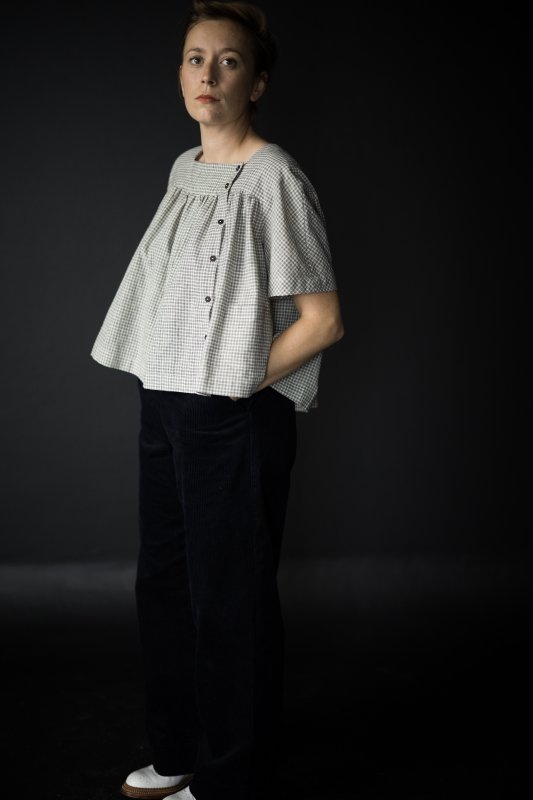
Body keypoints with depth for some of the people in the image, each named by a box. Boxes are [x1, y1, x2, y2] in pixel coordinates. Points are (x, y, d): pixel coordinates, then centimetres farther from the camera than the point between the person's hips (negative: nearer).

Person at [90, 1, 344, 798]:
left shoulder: (273, 178, -13)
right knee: (163, 583, 17)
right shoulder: (183, 169, 12)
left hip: (237, 419, -8)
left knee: (230, 599, 4)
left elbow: (323, 321, -15)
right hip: (166, 405, 8)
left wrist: (240, 382, -12)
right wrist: (171, 390, 10)